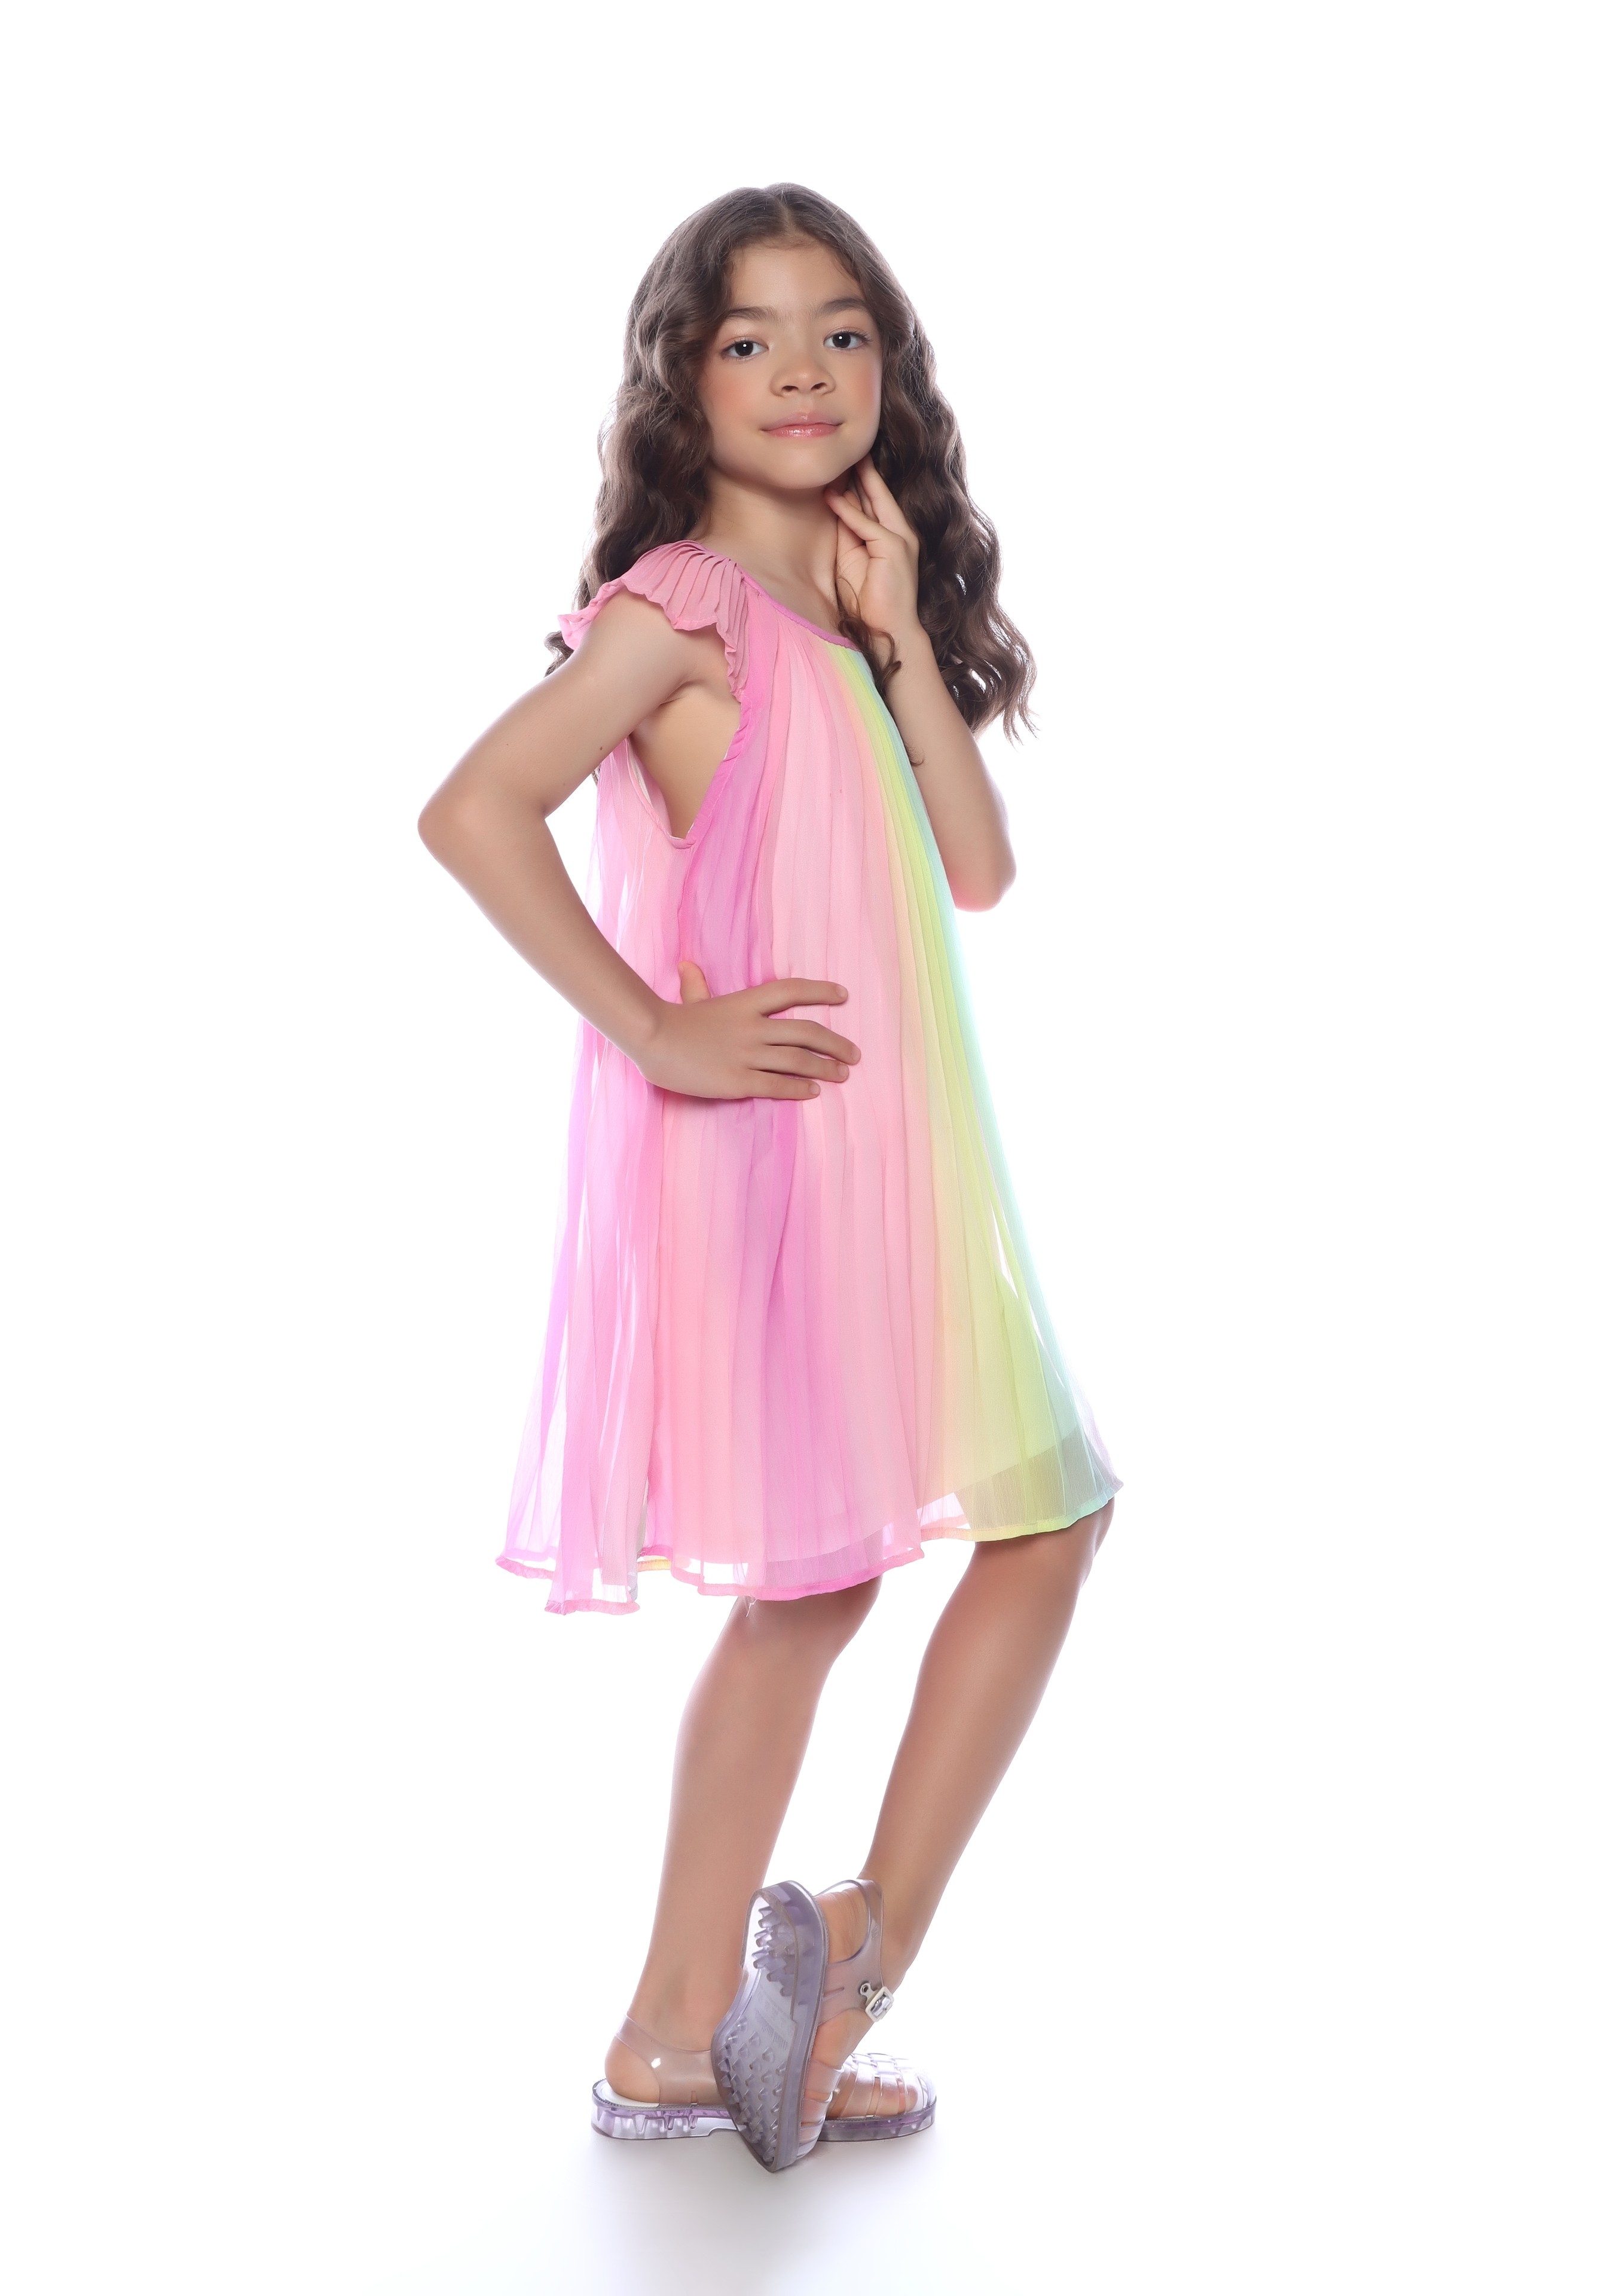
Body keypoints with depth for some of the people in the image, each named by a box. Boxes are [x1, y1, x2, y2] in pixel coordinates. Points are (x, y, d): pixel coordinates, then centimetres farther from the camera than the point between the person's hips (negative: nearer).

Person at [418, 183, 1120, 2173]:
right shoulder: (684, 601, -10)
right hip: (761, 1150, -9)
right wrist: (655, 1032, -21)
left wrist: (904, 636, 0)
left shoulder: (855, 619, 17)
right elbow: (475, 811, -23)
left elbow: (980, 870, 7)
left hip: (888, 1154, 9)